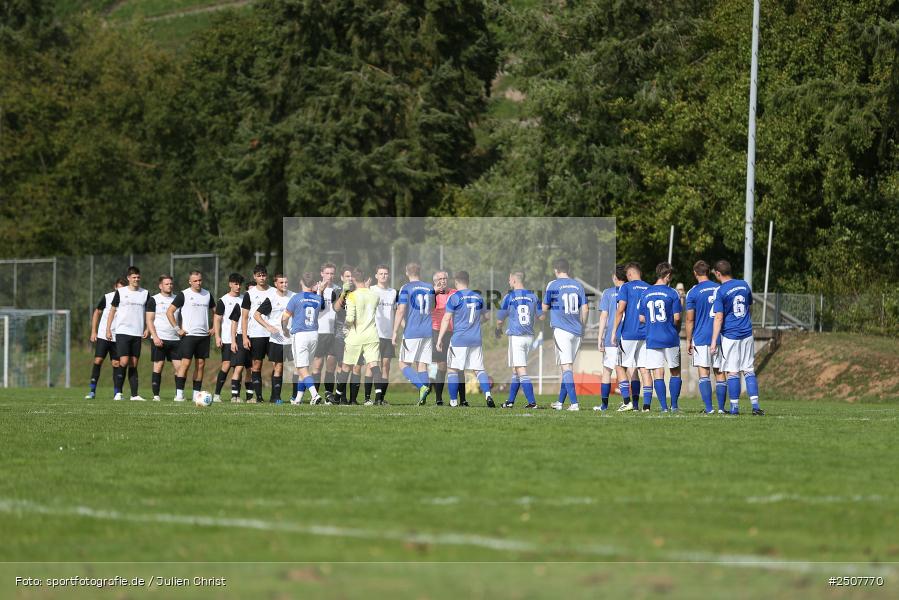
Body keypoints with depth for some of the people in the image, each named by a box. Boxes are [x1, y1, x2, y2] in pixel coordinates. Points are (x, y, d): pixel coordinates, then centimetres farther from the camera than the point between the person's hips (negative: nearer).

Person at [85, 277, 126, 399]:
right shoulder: (107, 297, -4)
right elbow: (97, 313, 6)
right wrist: (93, 331, 1)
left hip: (118, 338, 1)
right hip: (103, 336, -1)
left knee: (116, 363, 2)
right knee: (98, 361, -7)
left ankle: (117, 392, 9)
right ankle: (92, 391, -2)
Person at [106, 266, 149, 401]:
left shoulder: (145, 294, 9)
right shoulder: (120, 292, 2)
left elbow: (148, 313, 16)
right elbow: (112, 310, 6)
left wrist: (146, 329, 3)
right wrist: (108, 329, 1)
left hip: (137, 334, 3)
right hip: (122, 332, -3)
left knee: (134, 364, 4)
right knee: (124, 361, -14)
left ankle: (134, 394, 3)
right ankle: (118, 392, -6)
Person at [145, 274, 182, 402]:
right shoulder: (154, 299, 1)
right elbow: (149, 320, -3)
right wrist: (155, 337, -14)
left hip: (175, 339, 4)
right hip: (159, 339, -4)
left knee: (179, 366, -4)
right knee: (158, 366, -3)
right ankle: (156, 395, 1)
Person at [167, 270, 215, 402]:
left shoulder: (207, 294, 11)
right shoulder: (183, 294, -3)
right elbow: (169, 312, -4)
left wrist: (214, 328, 12)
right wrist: (178, 329, -8)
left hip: (204, 335, 5)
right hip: (188, 334, -5)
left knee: (201, 364, 4)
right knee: (185, 363, -11)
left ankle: (197, 393, 9)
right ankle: (179, 394, -11)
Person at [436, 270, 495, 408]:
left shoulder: (455, 297, -7)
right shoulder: (478, 297, 9)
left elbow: (446, 319, -9)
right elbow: (485, 317, 22)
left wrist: (440, 339, -5)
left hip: (459, 339, -5)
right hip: (476, 340, 5)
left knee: (453, 370, 6)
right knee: (479, 369, 7)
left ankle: (453, 401, 5)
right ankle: (488, 395, -12)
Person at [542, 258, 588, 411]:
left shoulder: (553, 285, -4)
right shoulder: (577, 285, 8)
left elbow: (544, 308, 3)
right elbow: (585, 309, 8)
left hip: (561, 330, -5)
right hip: (576, 331, 5)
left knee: (566, 366, -7)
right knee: (568, 366, 14)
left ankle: (574, 403, -18)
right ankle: (560, 401, 24)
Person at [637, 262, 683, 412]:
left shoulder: (645, 294, 5)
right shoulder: (672, 293, -6)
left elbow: (641, 318, 8)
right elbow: (677, 318, -8)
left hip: (652, 339, 2)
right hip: (670, 338, -2)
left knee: (658, 373, 1)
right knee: (675, 372, 11)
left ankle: (664, 407, -3)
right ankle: (674, 405, 8)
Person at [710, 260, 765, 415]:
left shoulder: (720, 292, -11)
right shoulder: (744, 285, 7)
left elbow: (719, 318, -15)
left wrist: (714, 341, -13)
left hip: (730, 336, -5)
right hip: (747, 334, 5)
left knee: (732, 372, 0)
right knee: (749, 371, 6)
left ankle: (735, 407, 1)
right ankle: (755, 405, -1)